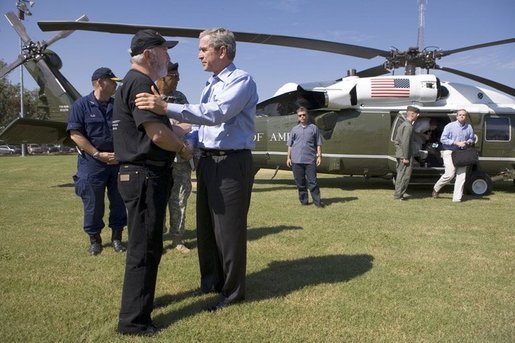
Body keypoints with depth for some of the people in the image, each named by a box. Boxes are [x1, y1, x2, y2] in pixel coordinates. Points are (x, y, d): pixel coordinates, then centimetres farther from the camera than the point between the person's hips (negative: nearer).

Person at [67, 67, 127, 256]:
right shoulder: (81, 105, -4)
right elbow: (75, 134, -10)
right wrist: (98, 154, -15)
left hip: (117, 162, 4)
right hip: (92, 164, -4)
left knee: (119, 202, 8)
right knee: (93, 204, 6)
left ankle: (117, 237, 22)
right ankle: (94, 239, 22)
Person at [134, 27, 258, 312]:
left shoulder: (241, 80, -10)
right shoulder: (211, 85, 17)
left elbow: (218, 113, -27)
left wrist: (167, 108, -33)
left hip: (232, 163, -9)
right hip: (207, 161, 9)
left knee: (229, 229, -1)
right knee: (206, 226, 16)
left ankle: (232, 291, 16)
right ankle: (211, 281, 33)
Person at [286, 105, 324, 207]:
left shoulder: (314, 128, 8)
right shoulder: (294, 129, 13)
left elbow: (318, 144, 8)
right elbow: (290, 145, 15)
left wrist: (319, 156, 0)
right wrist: (289, 157, 9)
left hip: (310, 160, -2)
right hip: (296, 160, 2)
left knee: (312, 181, -3)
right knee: (300, 182, 6)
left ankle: (317, 201, 1)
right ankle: (303, 200, 15)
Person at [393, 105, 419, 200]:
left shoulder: (402, 124, 16)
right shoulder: (408, 126, -15)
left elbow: (396, 140, 19)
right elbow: (405, 143, -22)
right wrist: (406, 157, -21)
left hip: (400, 154, 10)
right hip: (405, 155, -10)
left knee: (400, 174, 15)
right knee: (405, 175, -4)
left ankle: (398, 194, 22)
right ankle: (398, 195, -1)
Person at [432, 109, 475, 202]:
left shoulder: (469, 127, 10)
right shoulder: (450, 126, -4)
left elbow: (471, 139, 19)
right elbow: (443, 139, -9)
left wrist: (467, 142, -5)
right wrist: (456, 143, -16)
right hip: (449, 152, -5)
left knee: (461, 175, -2)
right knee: (450, 174, -13)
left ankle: (457, 198, 5)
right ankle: (436, 188, 13)